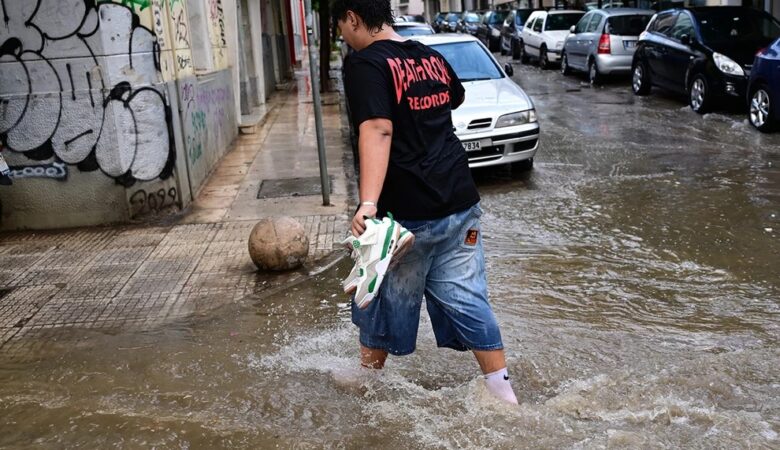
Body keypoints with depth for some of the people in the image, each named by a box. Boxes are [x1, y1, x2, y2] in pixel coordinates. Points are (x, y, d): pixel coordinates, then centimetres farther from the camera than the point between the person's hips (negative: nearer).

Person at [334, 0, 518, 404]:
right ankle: (504, 395, 15)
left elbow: (377, 131, -28)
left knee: (385, 302, 14)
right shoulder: (431, 57, 12)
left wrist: (368, 203, -38)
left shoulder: (364, 64, -11)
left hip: (408, 212, -6)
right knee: (466, 299, 12)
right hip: (460, 203, 6)